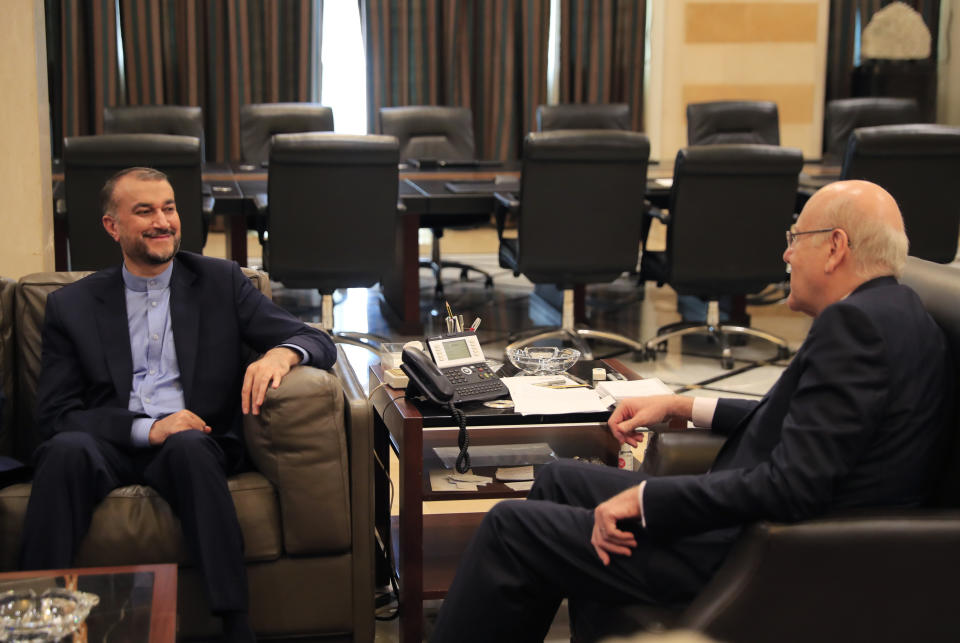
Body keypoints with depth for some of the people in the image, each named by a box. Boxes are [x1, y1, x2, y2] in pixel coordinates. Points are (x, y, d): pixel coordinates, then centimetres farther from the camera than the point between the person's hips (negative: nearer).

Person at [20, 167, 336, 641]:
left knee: (188, 444, -35)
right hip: (110, 447, 0)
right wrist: (147, 429, -14)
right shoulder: (72, 305, 12)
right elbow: (54, 414, 3)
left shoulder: (221, 282, 13)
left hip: (196, 445, 0)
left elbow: (319, 343, 8)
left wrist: (280, 354, -19)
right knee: (66, 450, -33)